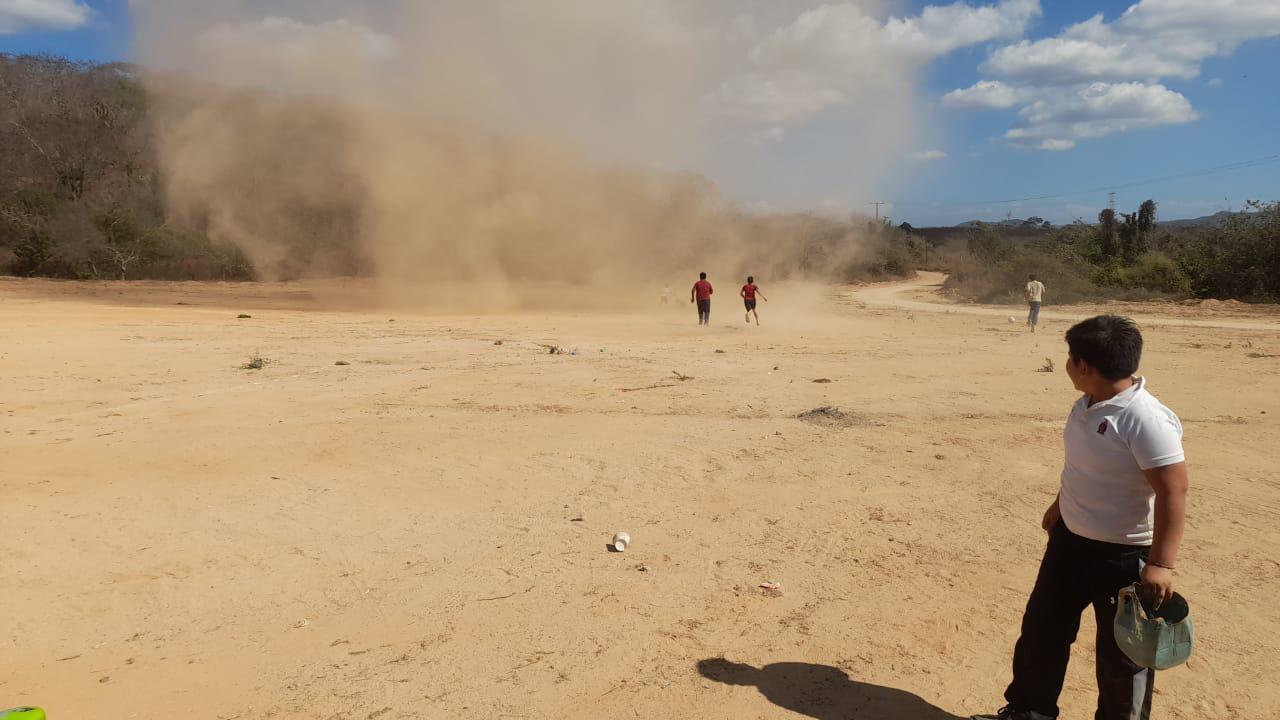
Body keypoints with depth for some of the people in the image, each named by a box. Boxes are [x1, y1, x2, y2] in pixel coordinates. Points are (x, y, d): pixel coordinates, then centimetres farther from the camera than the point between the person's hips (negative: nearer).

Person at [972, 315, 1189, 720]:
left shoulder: (1146, 419, -26)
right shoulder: (1086, 405, 1)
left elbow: (1173, 490, -27)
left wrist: (1161, 565, -30)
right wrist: (1059, 506, 27)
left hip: (1124, 554, -9)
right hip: (1070, 538, 9)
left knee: (1120, 652, 9)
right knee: (1042, 628, 19)